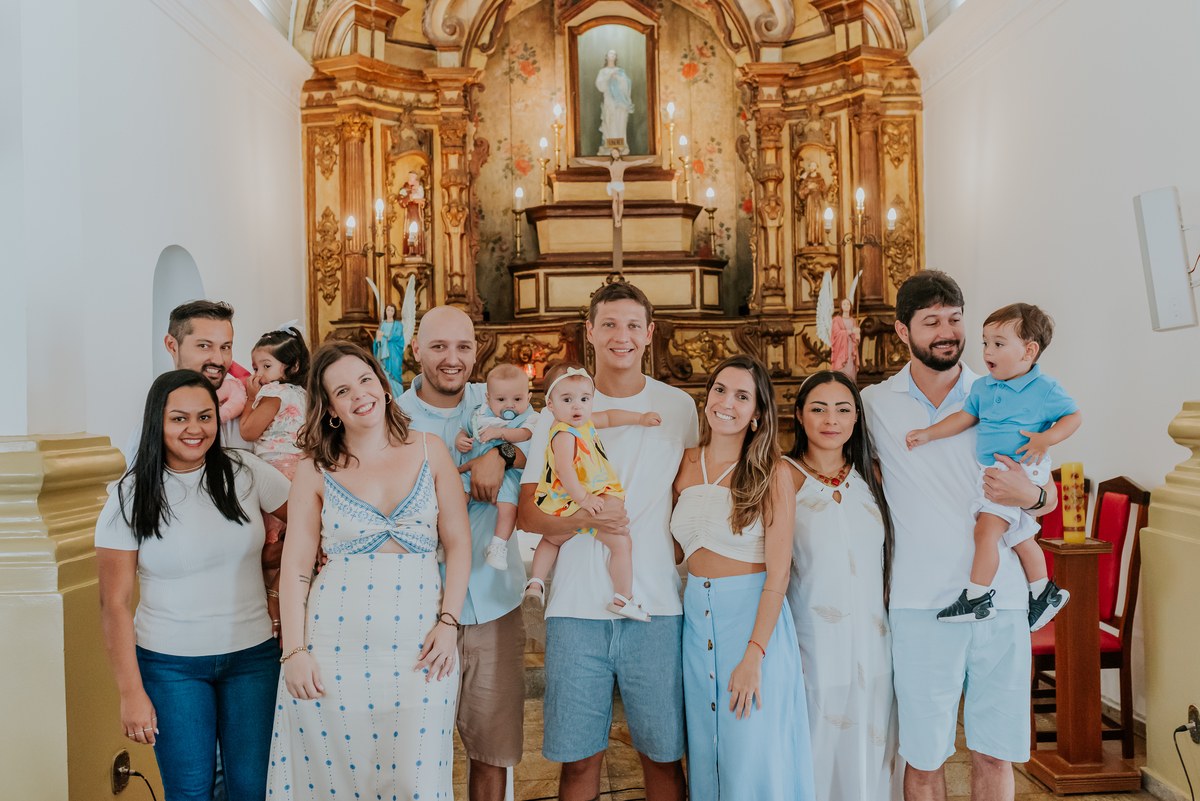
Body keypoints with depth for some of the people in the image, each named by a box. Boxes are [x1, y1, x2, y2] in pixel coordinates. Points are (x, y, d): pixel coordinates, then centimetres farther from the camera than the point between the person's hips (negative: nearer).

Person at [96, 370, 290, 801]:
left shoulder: (246, 472, -3)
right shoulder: (130, 499, -6)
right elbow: (114, 604, -4)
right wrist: (131, 693, -7)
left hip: (252, 655, 2)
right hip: (171, 664, -1)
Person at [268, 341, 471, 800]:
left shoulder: (429, 452, 5)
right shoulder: (315, 470, 3)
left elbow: (458, 544, 5)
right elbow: (295, 565, 3)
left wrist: (449, 622, -3)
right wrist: (294, 650, -3)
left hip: (419, 649, 1)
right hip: (336, 648, 0)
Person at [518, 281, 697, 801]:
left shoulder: (679, 407, 8)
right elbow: (526, 512, 4)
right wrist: (584, 516, -14)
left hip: (658, 607, 0)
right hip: (576, 607, 0)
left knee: (663, 755, 6)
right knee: (578, 759, 6)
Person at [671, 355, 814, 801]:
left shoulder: (774, 476, -6)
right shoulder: (684, 467, 6)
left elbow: (778, 573, -10)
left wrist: (754, 655, -17)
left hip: (756, 617, -4)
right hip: (696, 615, 4)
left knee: (754, 760, 1)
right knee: (705, 758, 12)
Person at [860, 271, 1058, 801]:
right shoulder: (875, 404, 4)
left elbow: (1049, 497, 12)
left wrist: (1029, 494, -14)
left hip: (1002, 599, 2)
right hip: (921, 603, -1)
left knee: (995, 754, 10)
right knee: (924, 757, 5)